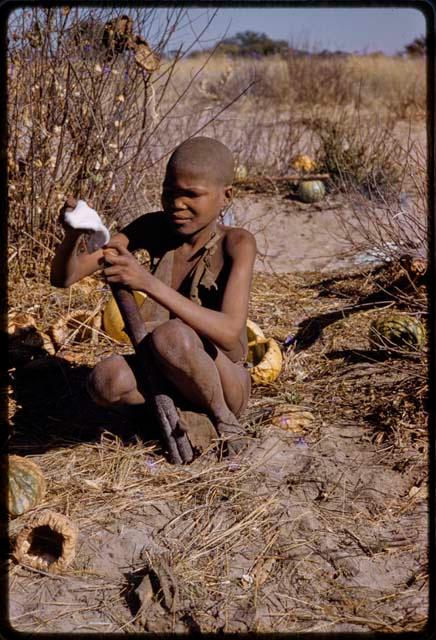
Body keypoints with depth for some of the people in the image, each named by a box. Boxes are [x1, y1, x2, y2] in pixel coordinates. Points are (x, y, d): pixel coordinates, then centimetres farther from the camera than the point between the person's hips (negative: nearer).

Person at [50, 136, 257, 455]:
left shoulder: (236, 243, -18)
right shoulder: (153, 228, -7)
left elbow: (229, 333, -34)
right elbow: (63, 277, -8)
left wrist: (148, 282, -42)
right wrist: (74, 235, -31)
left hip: (223, 383, -3)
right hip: (163, 375, 4)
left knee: (172, 335, -35)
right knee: (106, 381, -29)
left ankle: (223, 423, -9)